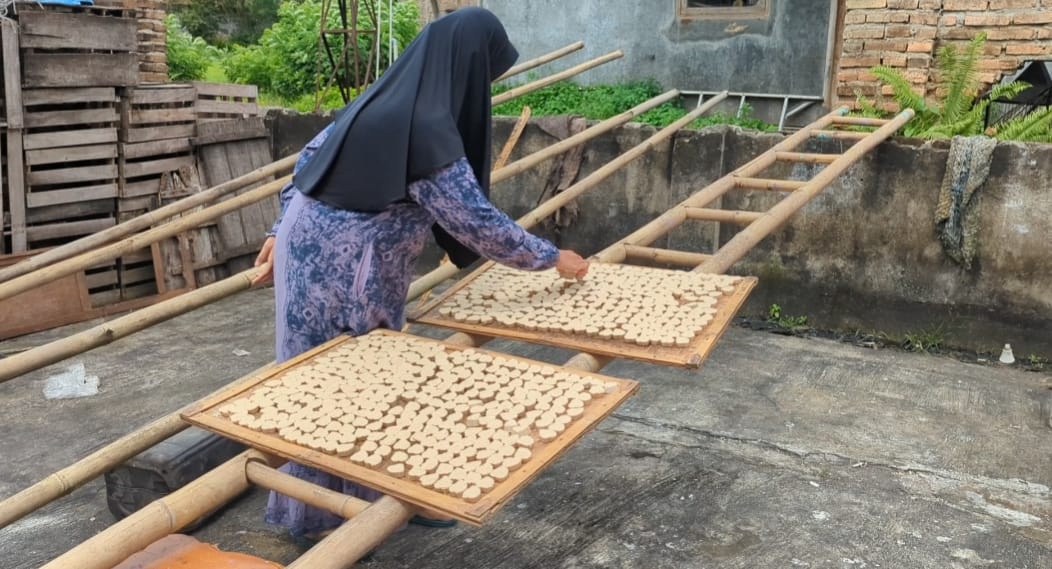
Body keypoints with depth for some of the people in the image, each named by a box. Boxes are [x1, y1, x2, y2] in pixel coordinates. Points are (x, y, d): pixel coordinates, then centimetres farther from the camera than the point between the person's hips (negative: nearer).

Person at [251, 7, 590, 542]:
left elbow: (310, 158, 13)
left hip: (314, 248, 9)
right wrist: (552, 258, -7)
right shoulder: (426, 128, -23)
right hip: (340, 271, -9)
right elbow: (476, 221, -19)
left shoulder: (384, 98, 6)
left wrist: (284, 230, 19)